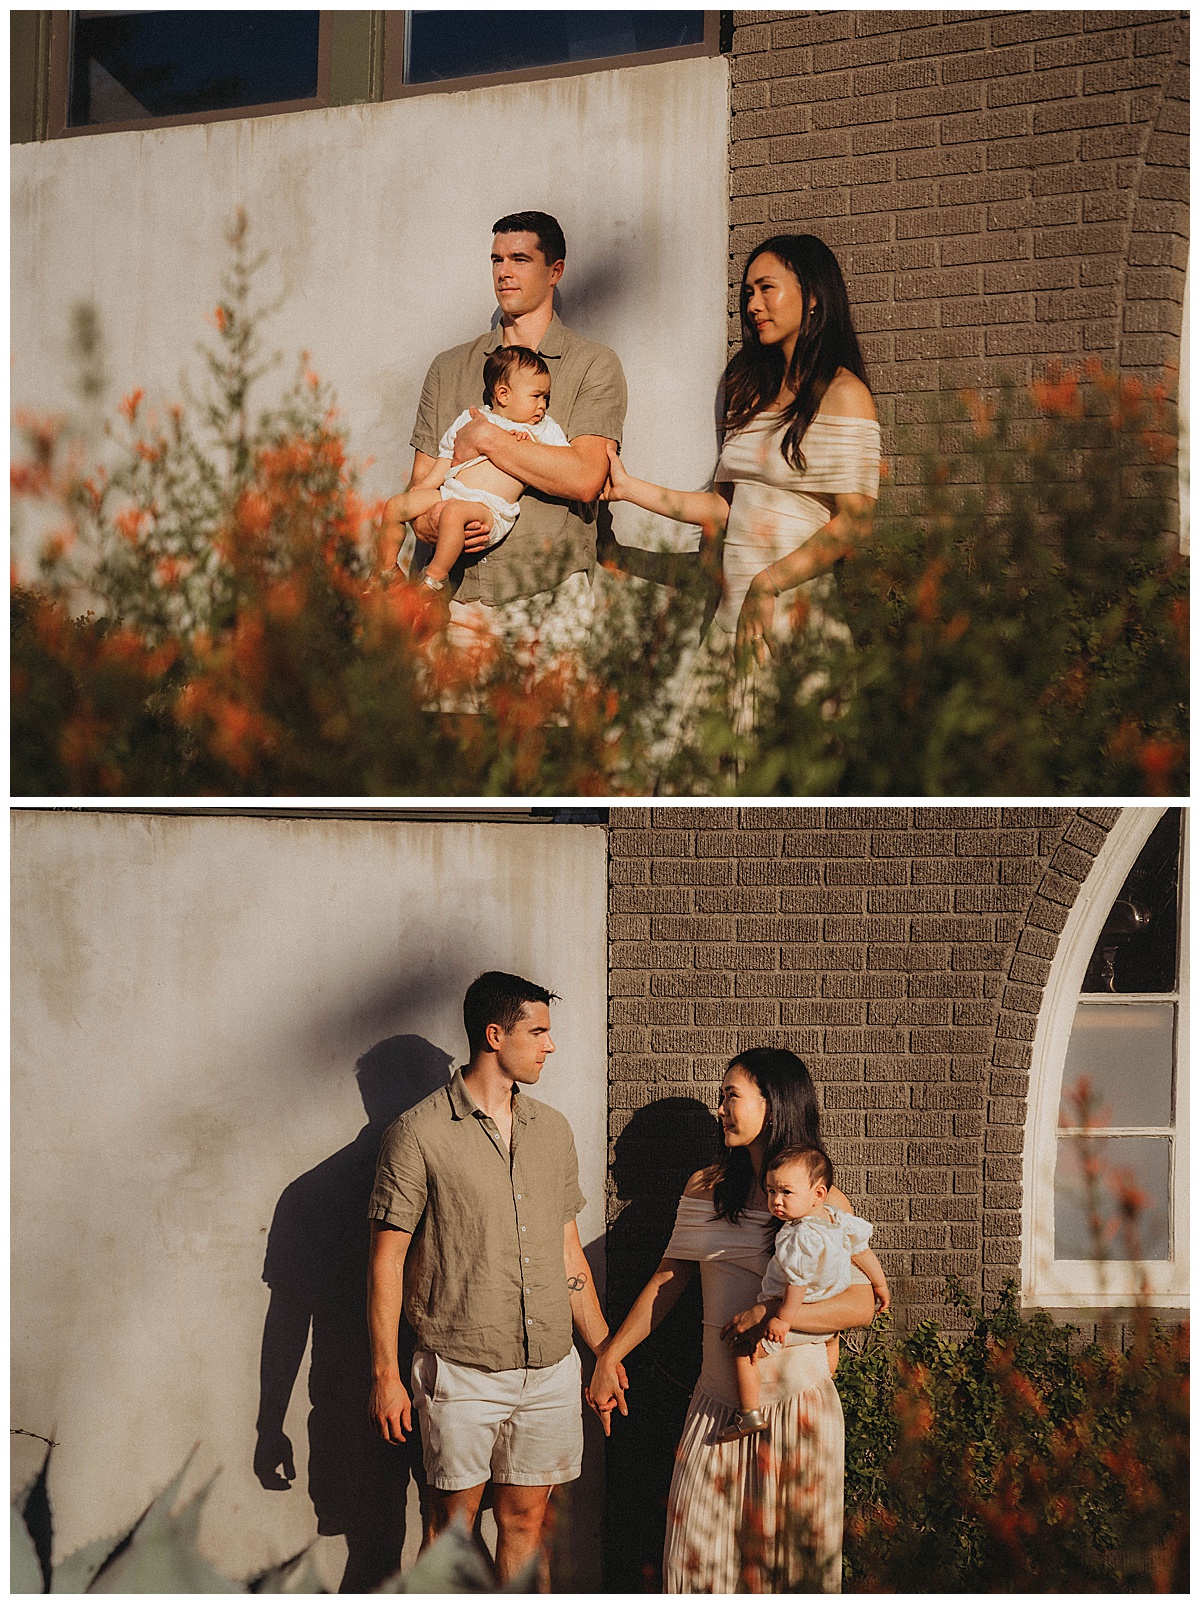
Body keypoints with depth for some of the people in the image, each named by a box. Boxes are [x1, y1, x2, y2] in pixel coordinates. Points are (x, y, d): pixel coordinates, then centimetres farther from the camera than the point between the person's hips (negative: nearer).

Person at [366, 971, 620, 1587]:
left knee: (524, 1519, 9)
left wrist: (606, 1353, 16)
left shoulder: (552, 1130, 11)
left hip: (550, 1371, 5)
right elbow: (386, 1261, -5)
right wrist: (385, 1374, -8)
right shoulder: (418, 1134, -6)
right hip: (461, 1374, -5)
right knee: (454, 1521, 3)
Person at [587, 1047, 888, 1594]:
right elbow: (668, 1280, 13)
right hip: (719, 1402, 3)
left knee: (793, 1554, 3)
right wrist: (609, 1357, 9)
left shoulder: (823, 1202, -2)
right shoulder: (706, 1188, 9)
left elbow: (861, 1305, -9)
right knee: (697, 1549, 2)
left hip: (796, 1399, -3)